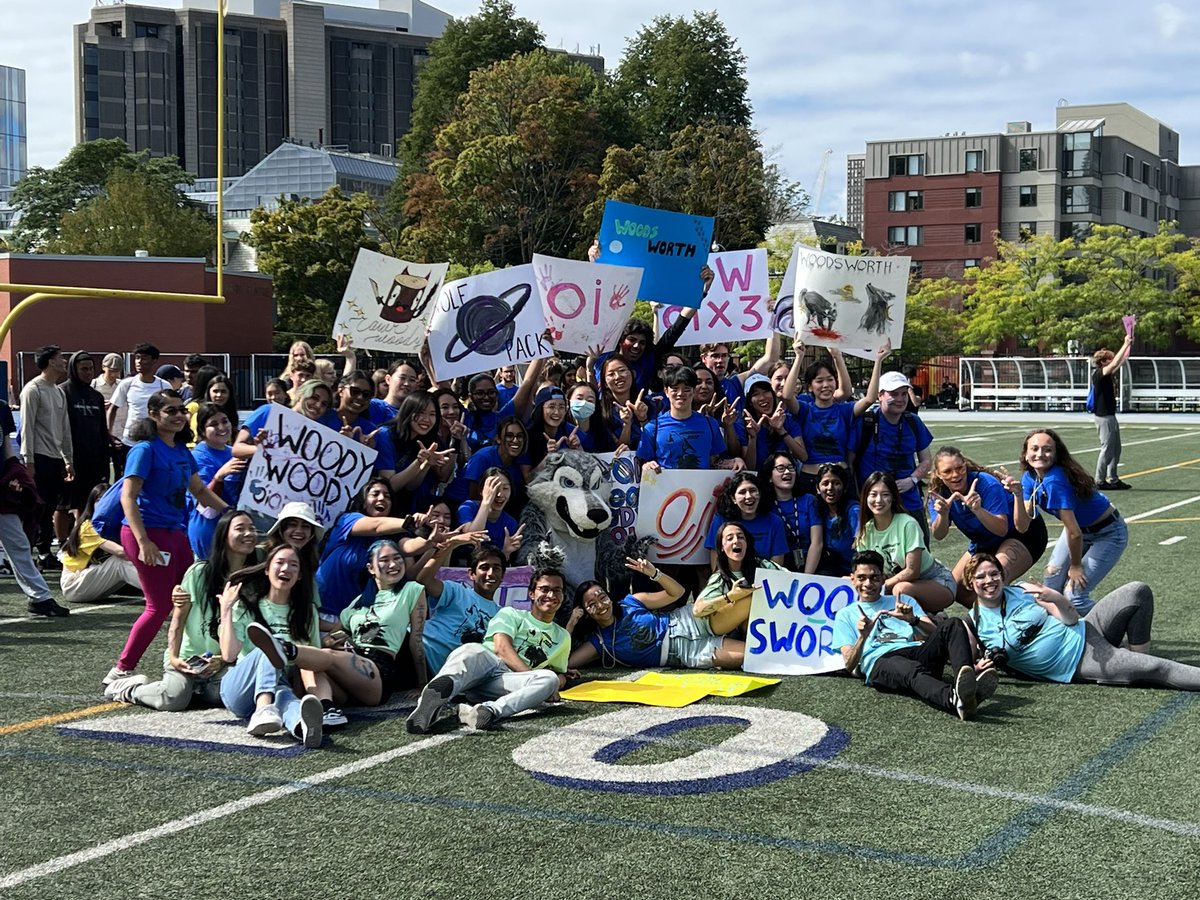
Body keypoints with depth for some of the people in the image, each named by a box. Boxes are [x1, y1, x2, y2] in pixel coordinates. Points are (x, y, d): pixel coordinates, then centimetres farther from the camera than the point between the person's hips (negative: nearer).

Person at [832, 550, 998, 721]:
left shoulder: (905, 601, 33)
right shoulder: (845, 615, 27)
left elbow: (935, 635, 16)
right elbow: (850, 666, 11)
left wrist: (913, 620, -5)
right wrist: (862, 637, -9)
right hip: (880, 661, -3)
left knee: (952, 625, -27)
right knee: (913, 671, -41)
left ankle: (969, 682, -54)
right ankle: (954, 699, -72)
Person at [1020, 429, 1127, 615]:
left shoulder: (1054, 481, -34)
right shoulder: (1030, 478, -9)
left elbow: (1074, 533, -28)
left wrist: (1076, 566, -12)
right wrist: (1017, 495, -29)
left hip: (1108, 534, -8)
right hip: (1080, 527, 8)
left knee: (1074, 594, -15)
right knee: (1053, 579, 4)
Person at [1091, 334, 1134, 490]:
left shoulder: (1108, 375, 11)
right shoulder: (1098, 374, -15)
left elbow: (1120, 362, 22)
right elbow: (1115, 363, -26)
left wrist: (1129, 346, 16)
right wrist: (1125, 345, -21)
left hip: (1110, 415, 10)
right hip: (1103, 416, -10)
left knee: (1116, 449, 12)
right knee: (1107, 448, -7)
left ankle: (1113, 479, 17)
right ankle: (1100, 481, -1)